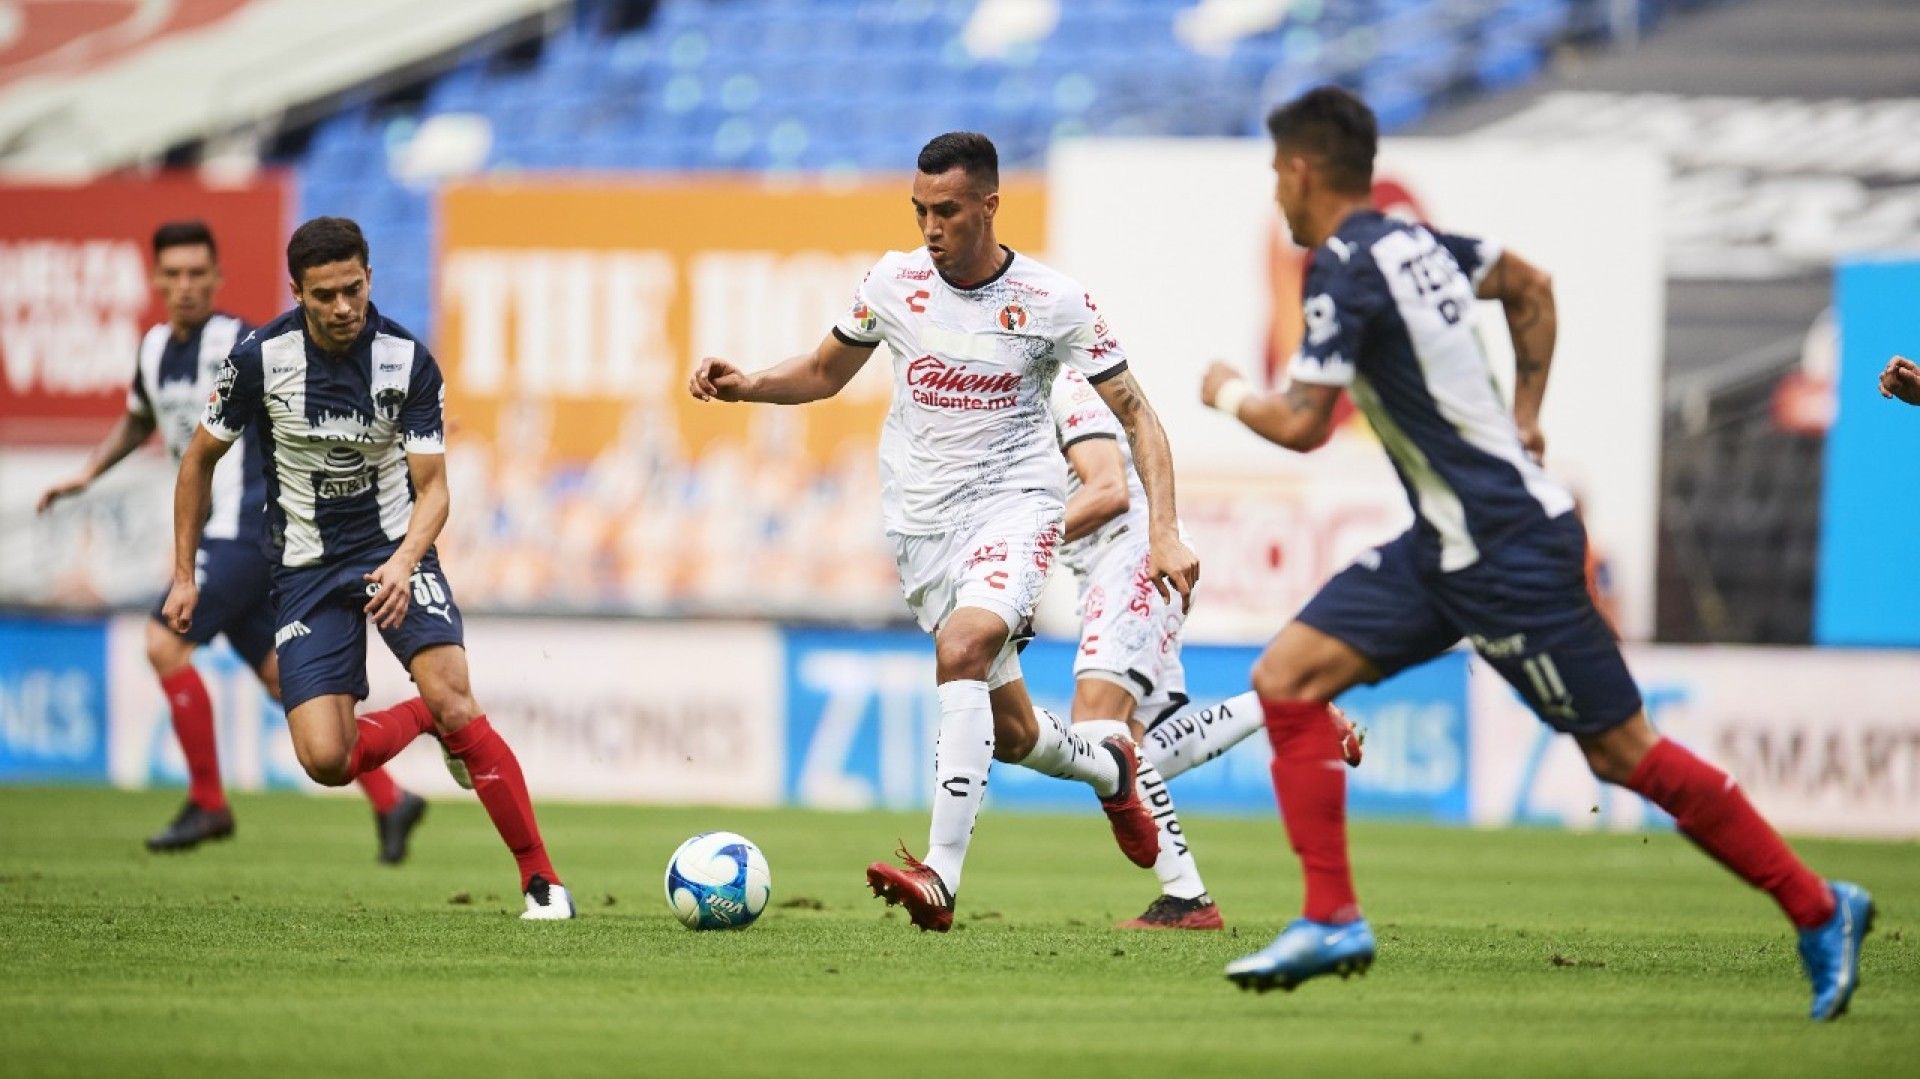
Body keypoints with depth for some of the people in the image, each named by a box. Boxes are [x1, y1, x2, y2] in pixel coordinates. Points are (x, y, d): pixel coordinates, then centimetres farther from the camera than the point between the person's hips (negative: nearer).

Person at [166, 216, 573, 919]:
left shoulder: (408, 361, -13)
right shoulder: (260, 359, -12)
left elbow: (432, 488, -10)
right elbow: (200, 459, 4)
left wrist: (403, 563, -30)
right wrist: (184, 576, 4)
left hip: (394, 551, -1)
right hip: (306, 566, 1)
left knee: (455, 707, -23)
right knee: (325, 760, -13)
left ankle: (541, 879, -12)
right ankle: (424, 720, 21)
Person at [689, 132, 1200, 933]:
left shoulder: (1053, 302, -8)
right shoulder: (894, 282, 0)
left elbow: (1136, 416, -1)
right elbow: (824, 374, 16)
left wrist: (1164, 533, -11)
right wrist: (746, 386, -4)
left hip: (1015, 502, -4)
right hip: (923, 522, 4)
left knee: (962, 649, -32)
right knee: (1010, 733, 7)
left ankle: (941, 878, -37)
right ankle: (1106, 768, 44)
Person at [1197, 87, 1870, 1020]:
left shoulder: (1345, 270, -16)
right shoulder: (1414, 243, 11)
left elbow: (1302, 424, -21)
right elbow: (1530, 287, 28)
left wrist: (1232, 395, 0)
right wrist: (1524, 413, 26)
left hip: (1506, 554, -10)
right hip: (1444, 547, 10)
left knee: (1623, 752, -2)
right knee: (1285, 681, 2)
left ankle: (1819, 910, 6)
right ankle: (1332, 922, 1)